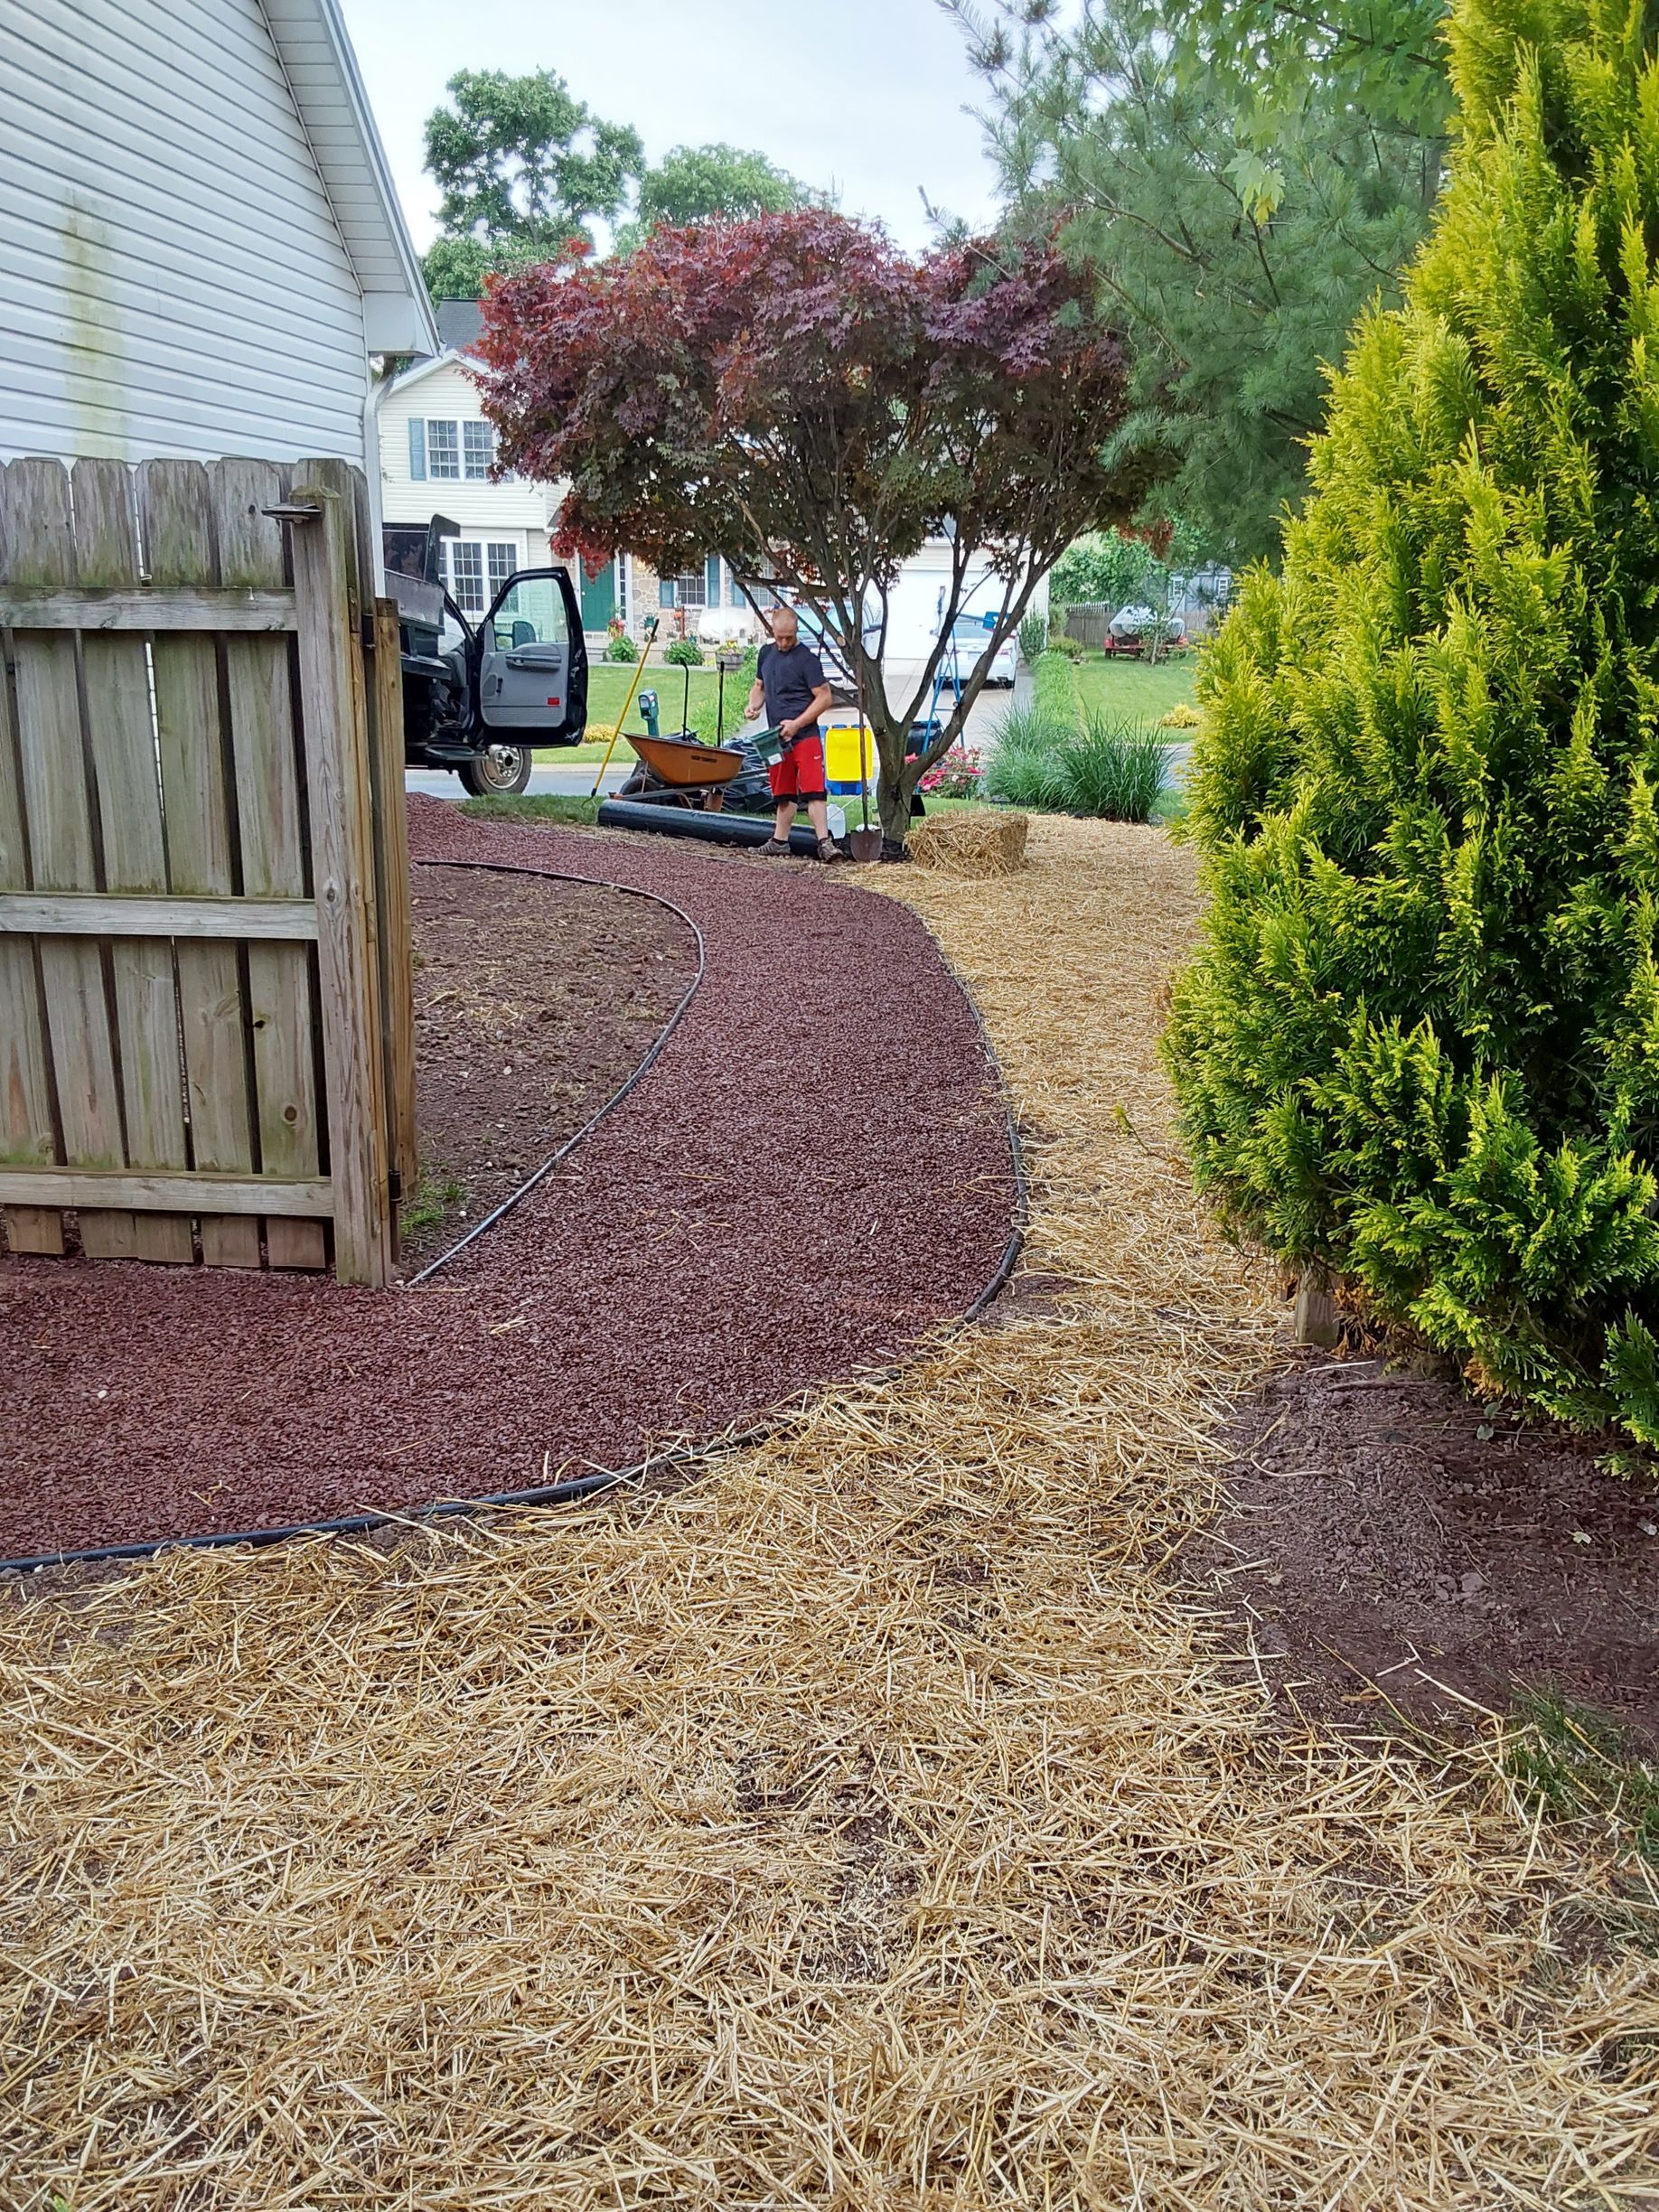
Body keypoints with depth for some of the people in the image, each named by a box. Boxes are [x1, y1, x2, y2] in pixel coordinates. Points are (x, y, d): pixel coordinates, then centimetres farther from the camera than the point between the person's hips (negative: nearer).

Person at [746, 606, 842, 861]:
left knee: (813, 790, -14)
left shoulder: (807, 659, -9)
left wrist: (796, 724, -16)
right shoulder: (766, 653, 12)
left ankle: (824, 843, -17)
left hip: (805, 736, -7)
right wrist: (754, 704, 2)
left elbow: (824, 697, -11)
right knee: (784, 793, 15)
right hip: (777, 738, 7)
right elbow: (760, 687, 25)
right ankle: (780, 843, 23)